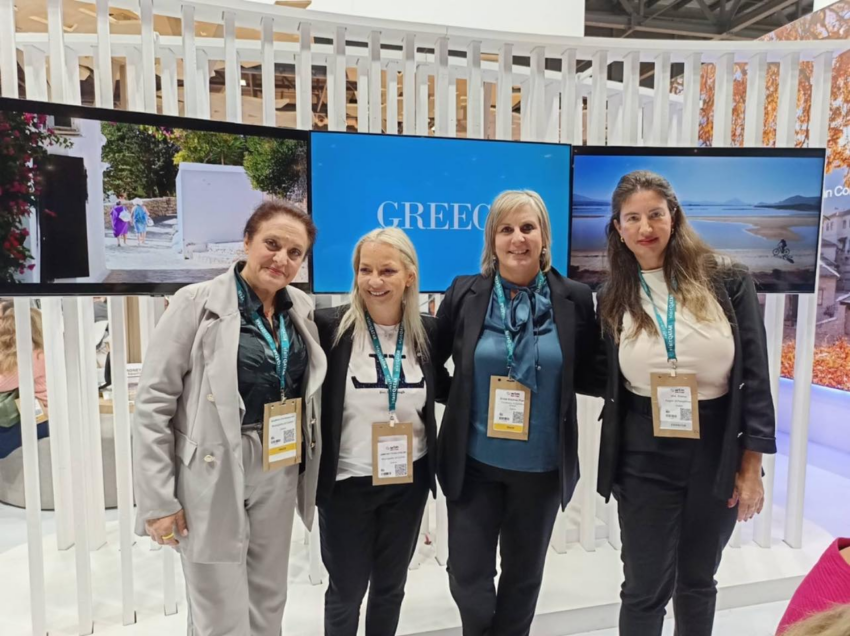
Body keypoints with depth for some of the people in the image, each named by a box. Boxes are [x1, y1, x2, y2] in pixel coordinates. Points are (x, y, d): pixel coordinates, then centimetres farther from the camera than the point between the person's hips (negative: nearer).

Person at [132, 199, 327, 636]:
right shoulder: (197, 303, -11)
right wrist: (158, 498, -12)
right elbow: (153, 401, -11)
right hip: (213, 474, -5)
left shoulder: (302, 309, 3)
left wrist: (307, 469, 7)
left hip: (280, 474, 5)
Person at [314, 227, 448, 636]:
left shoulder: (428, 331, -5)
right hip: (346, 483, -2)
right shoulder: (329, 326, -15)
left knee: (391, 586, 23)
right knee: (346, 590, 16)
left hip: (408, 482, 3)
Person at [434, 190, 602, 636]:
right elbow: (430, 361, 4)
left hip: (542, 466, 1)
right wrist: (460, 403, -5)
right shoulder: (464, 293, -5)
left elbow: (588, 377, 2)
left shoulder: (575, 299, -4)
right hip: (473, 462, 0)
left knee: (523, 573, 19)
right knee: (467, 572, 9)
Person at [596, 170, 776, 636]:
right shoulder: (613, 299, -1)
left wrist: (751, 467, -4)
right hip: (645, 459, 0)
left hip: (717, 451, 0)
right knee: (646, 587, 7)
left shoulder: (726, 281, -5)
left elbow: (755, 375, -4)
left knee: (697, 580, 20)